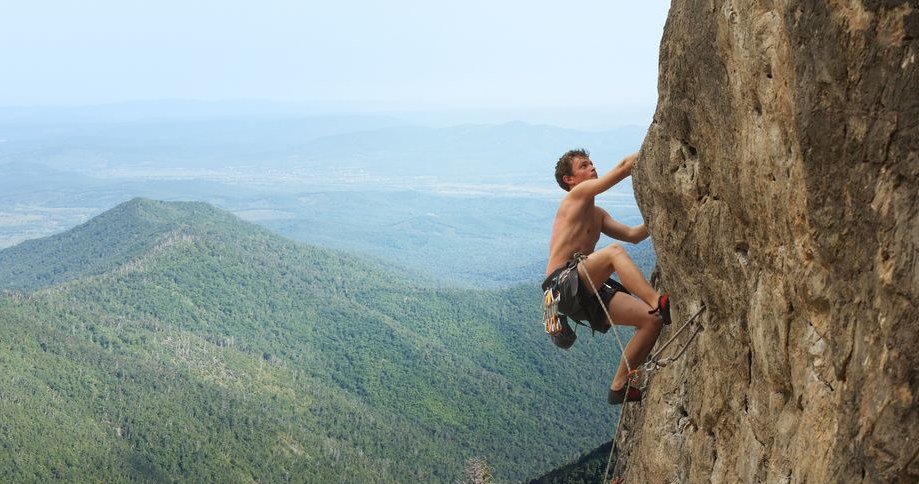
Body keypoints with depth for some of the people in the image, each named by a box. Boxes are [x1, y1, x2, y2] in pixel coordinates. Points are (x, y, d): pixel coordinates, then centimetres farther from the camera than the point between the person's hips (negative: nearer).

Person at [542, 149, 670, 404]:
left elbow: (632, 234, 21)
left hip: (588, 292, 9)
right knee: (614, 251, -34)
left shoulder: (597, 214, 27)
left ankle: (619, 387, 2)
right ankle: (660, 304, -40)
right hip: (563, 285, -9)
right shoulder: (577, 195, 1)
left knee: (652, 320, -5)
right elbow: (625, 166, -5)